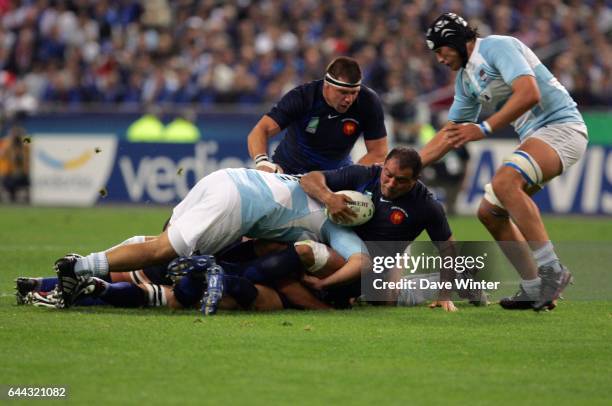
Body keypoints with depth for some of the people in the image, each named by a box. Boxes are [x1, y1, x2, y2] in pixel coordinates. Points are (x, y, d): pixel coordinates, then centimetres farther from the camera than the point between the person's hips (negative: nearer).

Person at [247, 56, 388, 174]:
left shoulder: (368, 101, -18)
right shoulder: (302, 96, -22)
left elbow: (378, 153, -12)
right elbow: (261, 130, -28)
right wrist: (262, 161, -51)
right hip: (290, 170, -1)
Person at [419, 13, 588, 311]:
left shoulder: (497, 47, -10)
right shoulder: (466, 79, 19)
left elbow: (529, 94, -25)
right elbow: (450, 134, 27)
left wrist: (483, 129, -25)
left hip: (561, 126, -10)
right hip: (534, 137, 10)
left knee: (504, 183, -31)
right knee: (489, 212, 7)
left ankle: (551, 271, -29)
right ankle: (534, 291, 11)